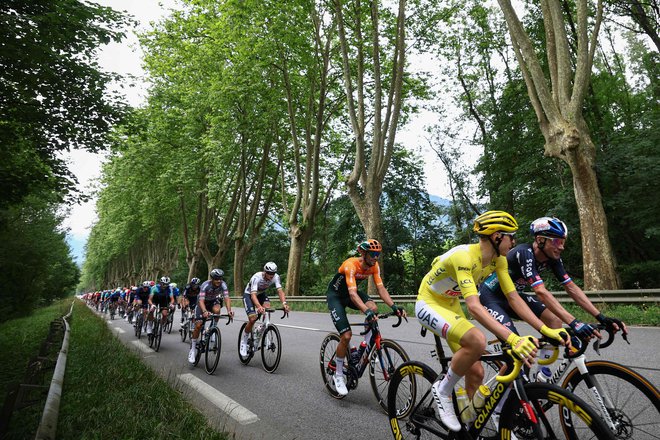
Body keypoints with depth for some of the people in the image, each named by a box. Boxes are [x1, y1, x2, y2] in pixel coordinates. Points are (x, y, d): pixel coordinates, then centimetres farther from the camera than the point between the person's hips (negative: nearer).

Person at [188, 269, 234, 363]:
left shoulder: (223, 284, -26)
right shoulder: (206, 285, -32)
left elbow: (226, 298, -34)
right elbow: (201, 301, -39)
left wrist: (229, 310, -51)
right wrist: (204, 311, -58)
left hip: (214, 300, 2)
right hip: (203, 302, -2)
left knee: (216, 310, -34)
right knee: (198, 325, -12)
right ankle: (193, 349, 5)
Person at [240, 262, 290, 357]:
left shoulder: (276, 277, -24)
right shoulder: (257, 277, -36)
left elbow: (280, 291, -32)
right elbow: (253, 295, -44)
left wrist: (284, 303, -51)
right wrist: (259, 307, -62)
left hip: (261, 294, 4)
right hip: (249, 295, -4)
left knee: (267, 308, -28)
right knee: (253, 318, -20)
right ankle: (243, 341, 2)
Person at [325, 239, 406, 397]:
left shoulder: (374, 266, -14)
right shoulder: (351, 265, -34)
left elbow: (381, 288, -19)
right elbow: (352, 294, -44)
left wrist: (394, 306, -34)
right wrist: (366, 312, -57)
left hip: (350, 293, 6)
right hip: (335, 295, -5)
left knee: (373, 308, -25)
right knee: (346, 335, -15)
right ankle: (338, 375, 7)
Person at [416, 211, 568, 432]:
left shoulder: (498, 259, -7)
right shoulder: (464, 256, -32)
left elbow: (514, 298, -7)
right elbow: (474, 306, -41)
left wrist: (546, 330, -18)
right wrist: (513, 339, -49)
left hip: (450, 305, 8)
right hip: (428, 304, -8)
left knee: (476, 373, 3)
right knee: (477, 341, -33)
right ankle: (443, 389, -9)